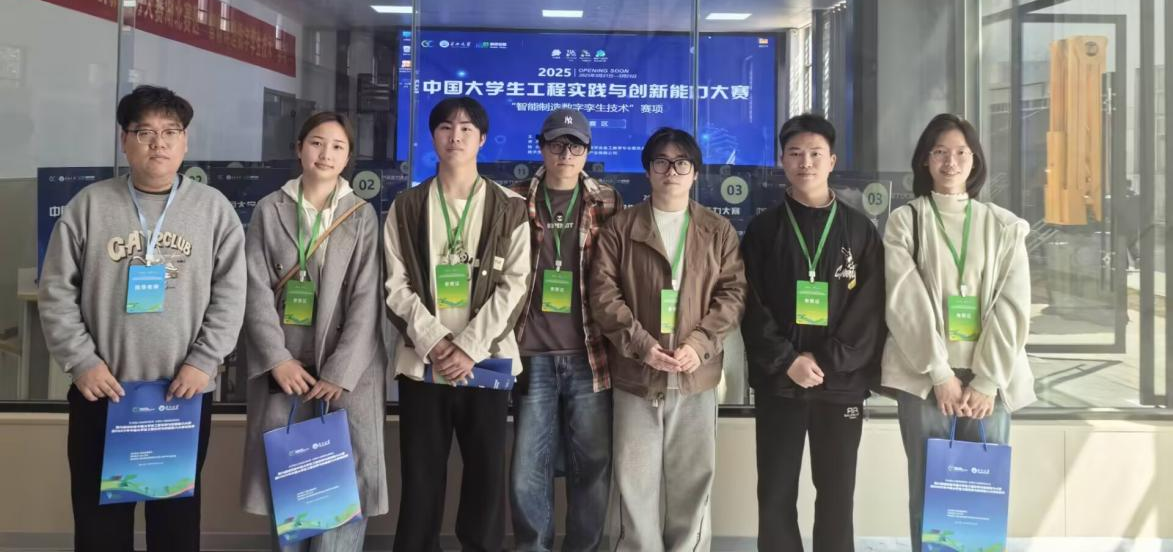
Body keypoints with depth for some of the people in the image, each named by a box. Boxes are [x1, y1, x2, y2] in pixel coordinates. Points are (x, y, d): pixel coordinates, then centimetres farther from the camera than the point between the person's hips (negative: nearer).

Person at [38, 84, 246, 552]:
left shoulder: (213, 208, 2)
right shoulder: (89, 204, 3)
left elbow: (230, 294, -1)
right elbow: (57, 292, 3)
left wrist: (203, 362, -9)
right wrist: (81, 360, -6)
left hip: (185, 393, 0)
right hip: (101, 392, 1)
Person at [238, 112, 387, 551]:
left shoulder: (363, 215, 3)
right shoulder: (269, 210, 7)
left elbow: (366, 299, -4)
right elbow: (256, 289, 1)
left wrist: (340, 372, -11)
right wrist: (277, 358, -10)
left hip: (347, 369, -1)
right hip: (285, 368, 1)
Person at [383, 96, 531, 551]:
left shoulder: (509, 208, 4)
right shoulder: (406, 207, 8)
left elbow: (514, 285, -4)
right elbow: (396, 285, 2)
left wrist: (469, 347, -13)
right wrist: (433, 341, -12)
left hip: (486, 361, -1)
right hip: (423, 361, 1)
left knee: (487, 475, 5)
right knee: (421, 478, 5)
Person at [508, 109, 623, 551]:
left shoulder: (606, 202, 7)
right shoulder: (516, 201, 5)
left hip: (589, 355, 1)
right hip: (533, 354, 0)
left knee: (592, 468, 6)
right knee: (528, 473, 2)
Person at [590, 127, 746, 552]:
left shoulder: (719, 231, 8)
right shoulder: (620, 227, 5)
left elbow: (733, 294, 1)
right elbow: (603, 293, -3)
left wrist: (699, 344, -13)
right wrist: (641, 345, -14)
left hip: (697, 375, 1)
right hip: (635, 374, -1)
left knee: (693, 478, 9)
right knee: (636, 479, 5)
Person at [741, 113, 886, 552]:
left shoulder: (860, 230, 6)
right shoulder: (763, 230, 6)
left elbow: (869, 309, -2)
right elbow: (752, 307, -1)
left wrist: (828, 362, -12)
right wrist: (787, 360, -13)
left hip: (842, 381, 0)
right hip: (778, 381, 0)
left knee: (837, 495, 8)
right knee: (776, 495, 5)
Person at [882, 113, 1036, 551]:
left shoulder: (1004, 226, 10)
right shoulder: (904, 221, 5)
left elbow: (1012, 309, 2)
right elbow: (906, 304, -4)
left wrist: (987, 382, -7)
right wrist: (940, 374, -10)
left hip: (989, 380, 2)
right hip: (926, 377, -1)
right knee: (929, 491, 0)